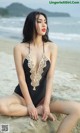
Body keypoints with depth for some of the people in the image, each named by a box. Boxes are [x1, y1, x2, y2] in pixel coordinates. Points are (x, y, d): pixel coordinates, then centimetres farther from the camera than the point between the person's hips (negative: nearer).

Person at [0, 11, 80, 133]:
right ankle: (39, 110, -14)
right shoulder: (19, 48, -7)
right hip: (22, 95, -1)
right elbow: (21, 78, -10)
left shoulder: (52, 47, -3)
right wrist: (29, 105, -15)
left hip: (42, 96, 1)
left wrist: (46, 104, -16)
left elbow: (50, 77, -9)